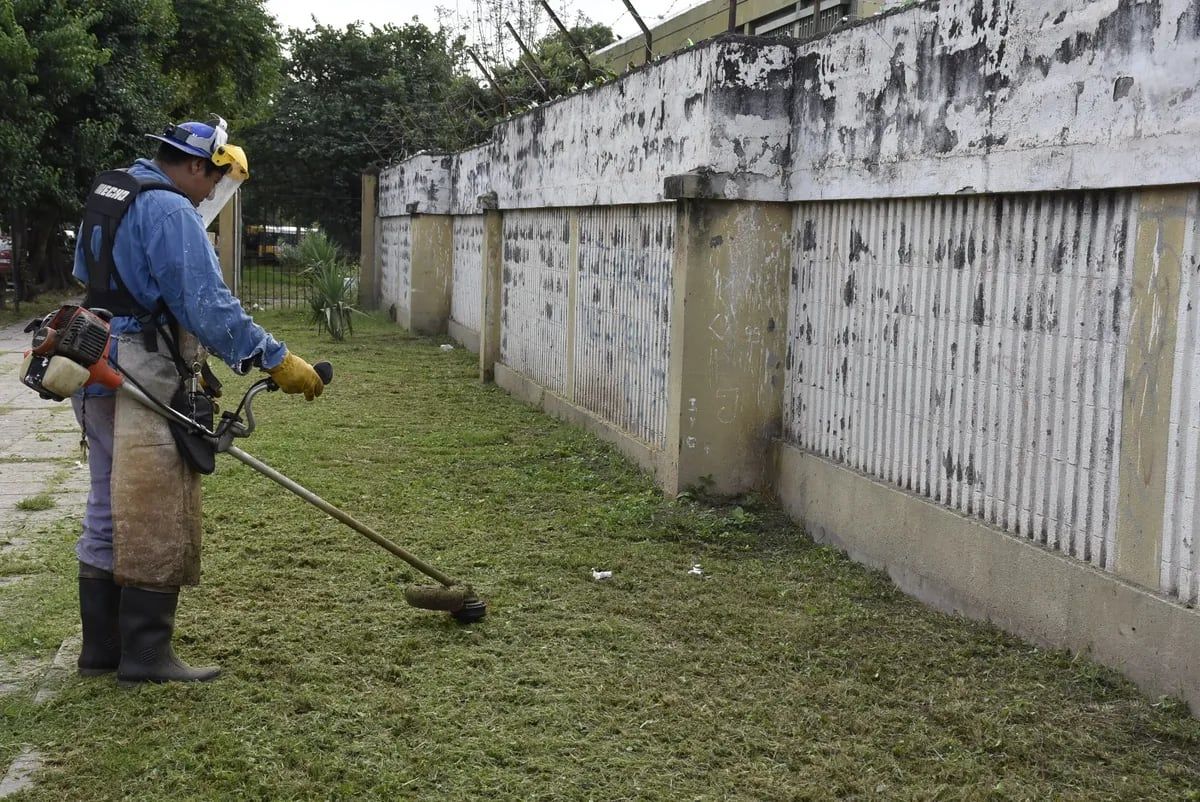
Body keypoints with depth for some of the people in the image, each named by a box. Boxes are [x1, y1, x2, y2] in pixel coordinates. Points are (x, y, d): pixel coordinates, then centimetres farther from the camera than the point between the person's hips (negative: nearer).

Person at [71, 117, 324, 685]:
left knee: (109, 513, 14)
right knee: (157, 521, -3)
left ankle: (103, 648, 21)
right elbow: (206, 305, -23)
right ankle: (146, 655, 2)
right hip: (146, 382, -10)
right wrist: (276, 360, -21)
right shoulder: (169, 210, -15)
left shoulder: (107, 195, 17)